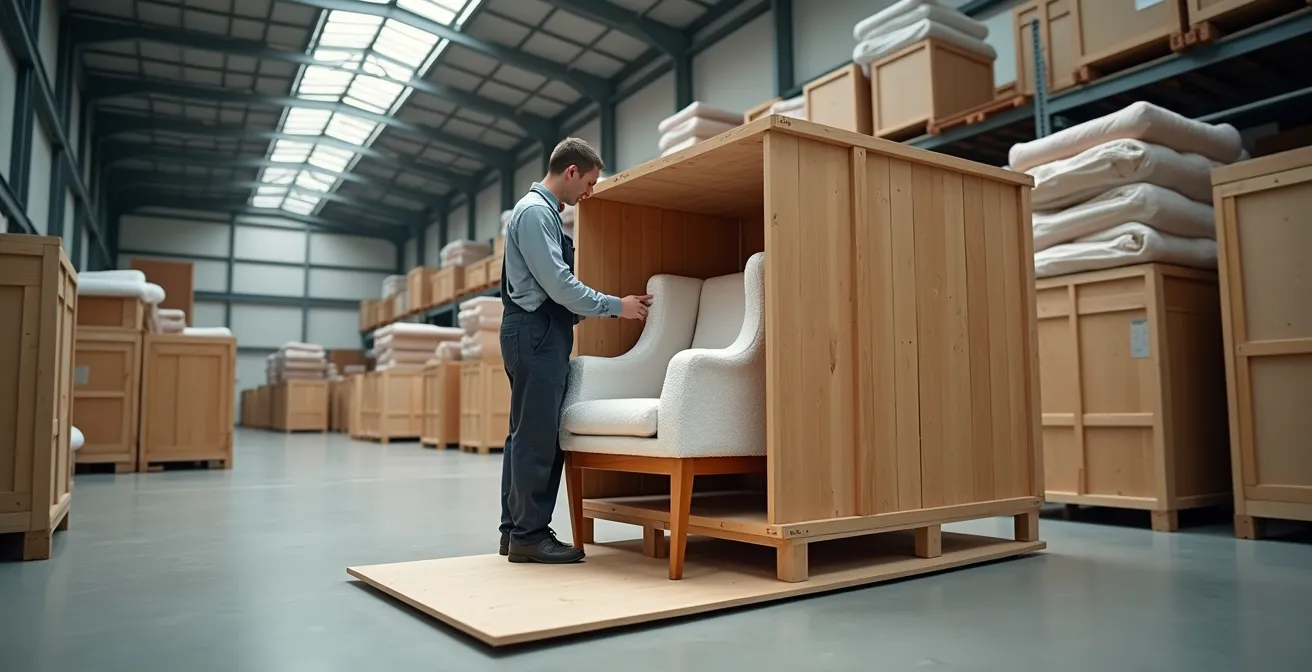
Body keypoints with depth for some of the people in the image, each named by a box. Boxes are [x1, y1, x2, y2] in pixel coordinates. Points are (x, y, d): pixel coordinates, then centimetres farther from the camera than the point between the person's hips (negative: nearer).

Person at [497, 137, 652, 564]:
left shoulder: (544, 211, 20)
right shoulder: (534, 211, -12)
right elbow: (558, 283, -18)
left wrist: (580, 313, 19)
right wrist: (616, 307, -10)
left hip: (543, 333, 10)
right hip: (535, 333, -10)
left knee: (528, 434, 11)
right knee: (537, 436, -7)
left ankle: (514, 529, 17)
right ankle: (530, 534, 0)